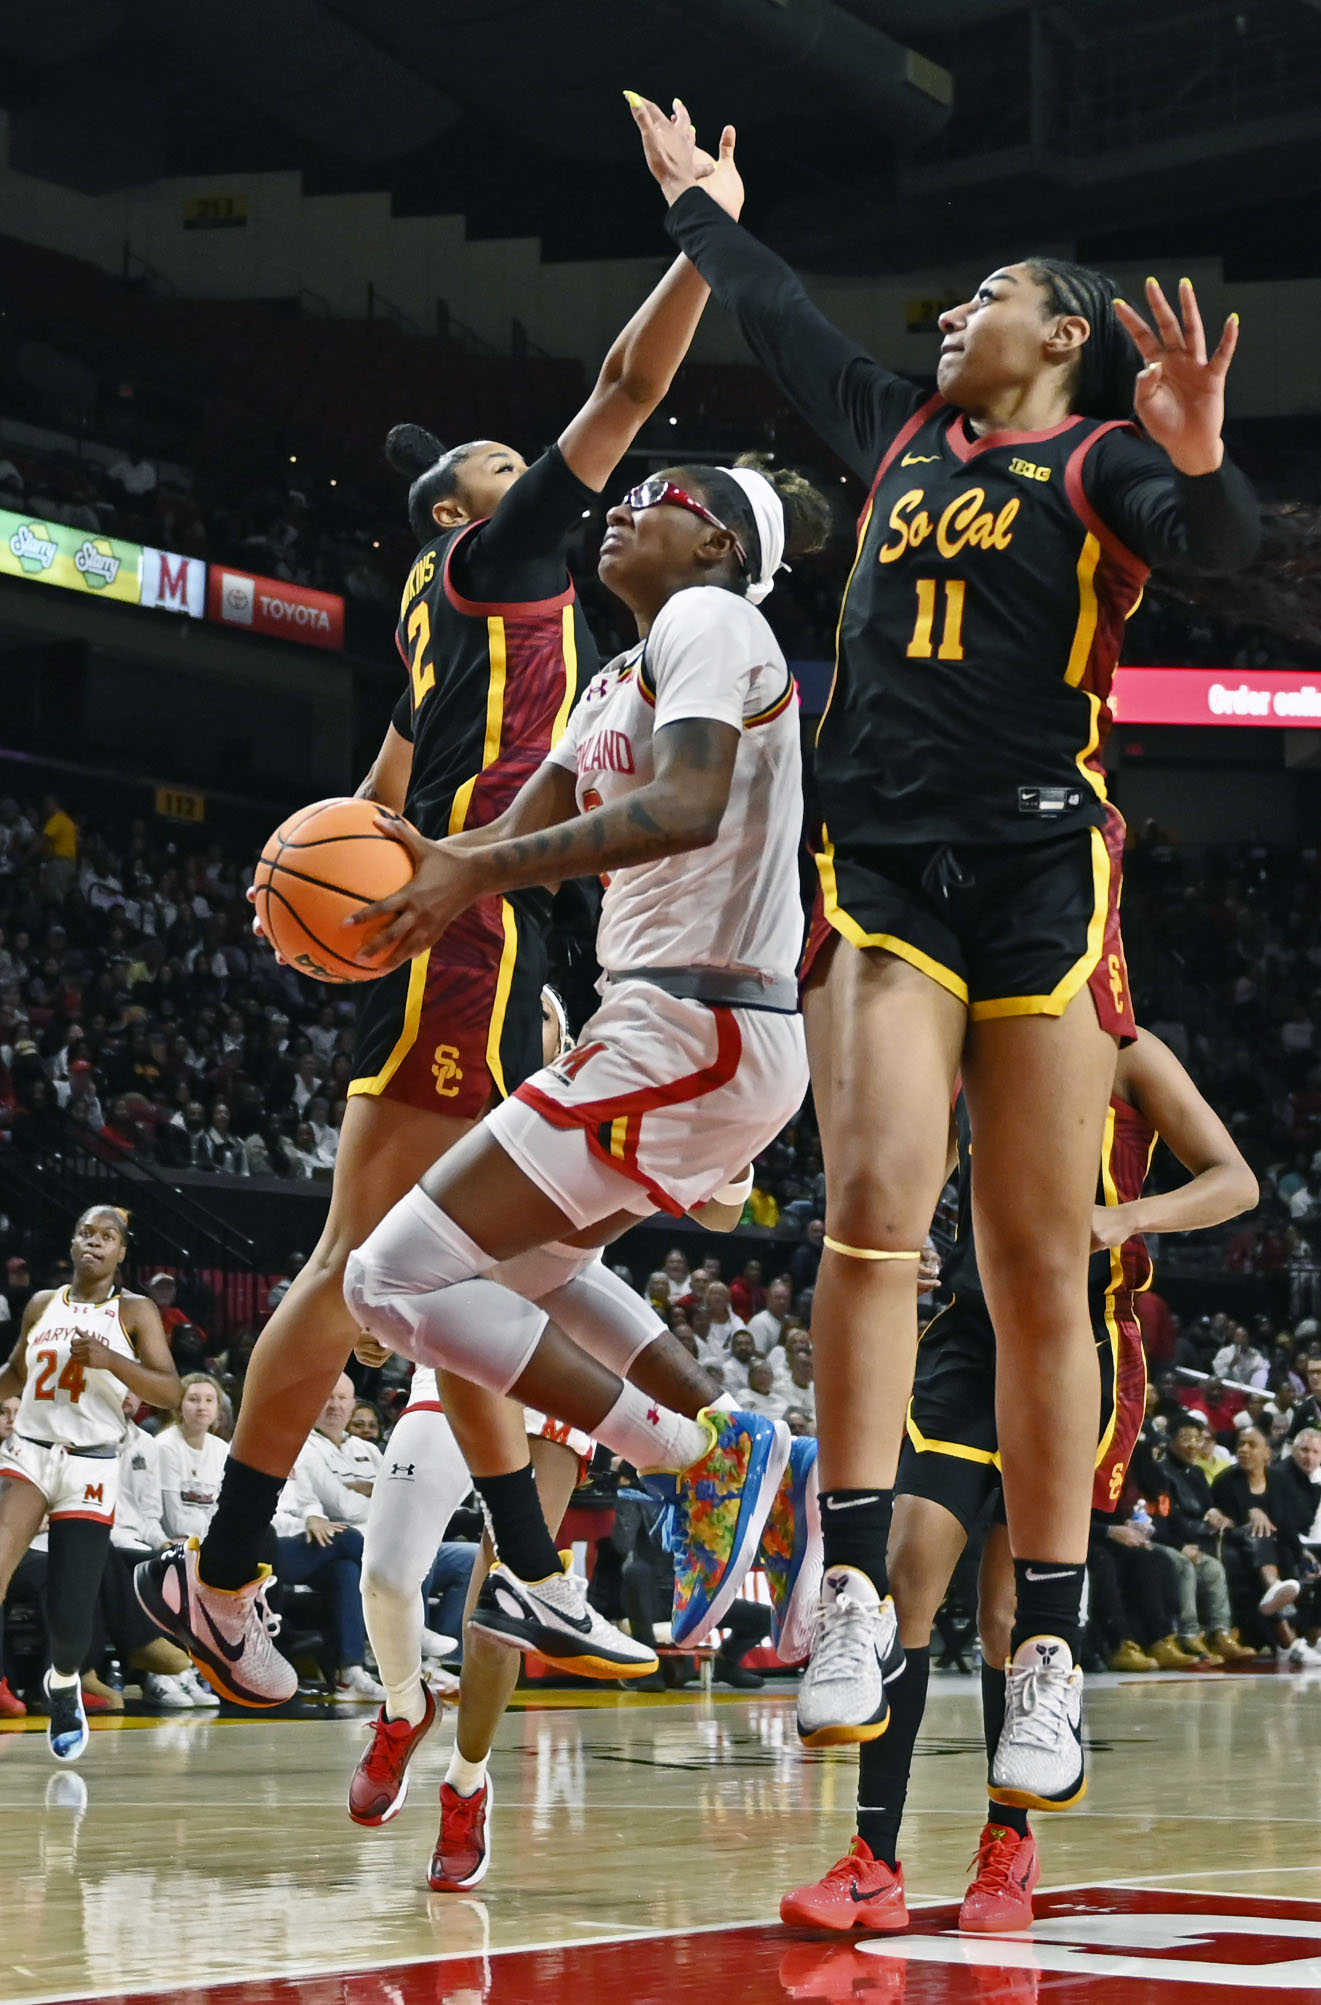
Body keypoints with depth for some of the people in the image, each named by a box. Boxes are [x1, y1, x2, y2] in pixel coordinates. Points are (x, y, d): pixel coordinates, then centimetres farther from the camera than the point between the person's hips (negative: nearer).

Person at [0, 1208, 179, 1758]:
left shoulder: (134, 1312, 1)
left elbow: (169, 1392, -8)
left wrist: (110, 1360, -22)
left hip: (90, 1468, -2)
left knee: (69, 1613, -5)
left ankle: (64, 1683, 29)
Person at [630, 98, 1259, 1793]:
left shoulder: (1100, 461, 4)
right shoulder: (904, 433, 20)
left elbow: (1217, 542, -18)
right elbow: (778, 319, 36)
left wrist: (1197, 462, -39)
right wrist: (694, 198, 48)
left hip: (1042, 876, -3)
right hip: (884, 872, 3)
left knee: (1038, 1273, -3)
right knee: (873, 1207, -17)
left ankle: (1047, 1657, 1)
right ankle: (853, 1594, -17)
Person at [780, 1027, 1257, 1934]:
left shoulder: (1125, 1058, 0)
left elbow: (1236, 1182, -3)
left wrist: (1124, 1218, -19)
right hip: (974, 1334, 4)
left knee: (1009, 1604, -4)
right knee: (910, 1567, -10)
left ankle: (1011, 1841, 18)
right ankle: (876, 1867, -8)